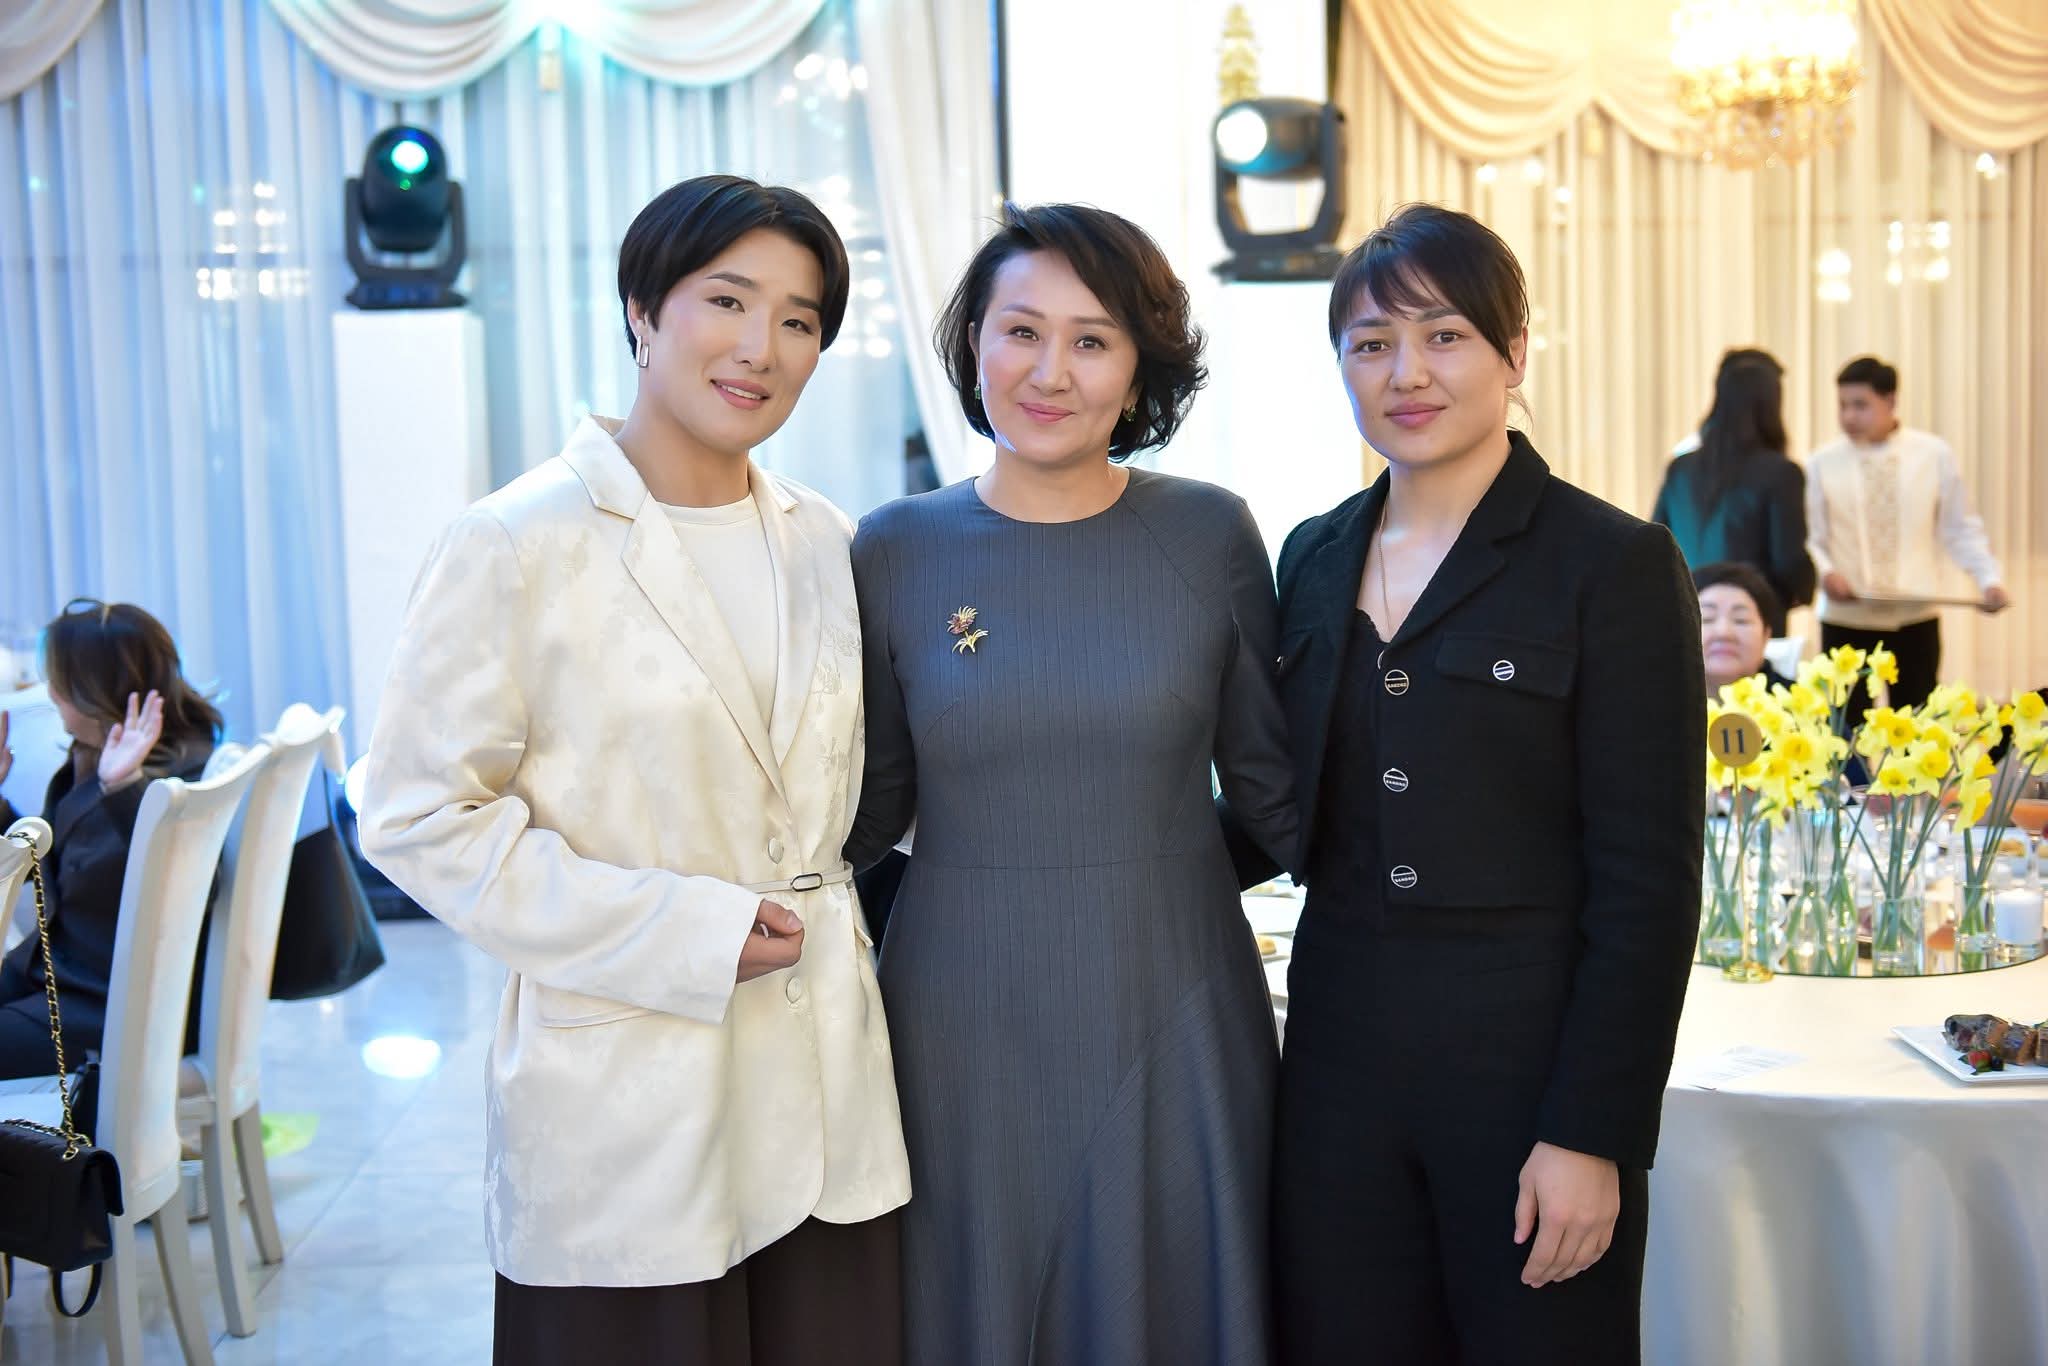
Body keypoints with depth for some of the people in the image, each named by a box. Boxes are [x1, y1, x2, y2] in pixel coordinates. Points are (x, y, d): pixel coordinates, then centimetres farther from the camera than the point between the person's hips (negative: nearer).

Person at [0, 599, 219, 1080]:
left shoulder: (185, 774, -19)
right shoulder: (88, 761, 7)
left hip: (115, 1004, -9)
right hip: (50, 969, 9)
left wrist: (125, 789, -45)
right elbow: (44, 861, 21)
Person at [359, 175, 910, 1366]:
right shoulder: (518, 547, -8)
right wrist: (682, 933, -14)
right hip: (624, 1108, -5)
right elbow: (419, 819, -11)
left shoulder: (826, 544, 9)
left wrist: (832, 923, 5)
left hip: (825, 1089, 5)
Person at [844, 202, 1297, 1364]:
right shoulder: (894, 553, -2)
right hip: (966, 1030, 0)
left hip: (1172, 1021, 0)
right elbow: (869, 808, 6)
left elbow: (1270, 781, 5)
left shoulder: (1210, 536, -2)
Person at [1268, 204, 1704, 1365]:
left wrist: (1594, 1133, -15)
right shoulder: (1315, 558, 9)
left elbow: (1648, 882, -11)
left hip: (1528, 1053, -5)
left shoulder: (1616, 564, -8)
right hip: (1342, 1051, 5)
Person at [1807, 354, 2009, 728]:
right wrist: (1825, 572, -19)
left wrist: (1990, 578, -9)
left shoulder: (1935, 455, 0)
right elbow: (1809, 537, 0)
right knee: (1847, 728, 2)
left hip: (1916, 618, 1)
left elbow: (1961, 529, 5)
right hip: (1846, 621, -1)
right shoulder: (1821, 464, -2)